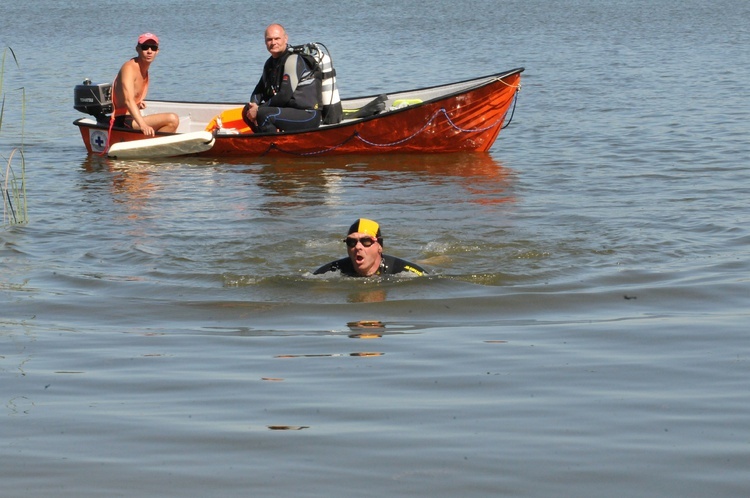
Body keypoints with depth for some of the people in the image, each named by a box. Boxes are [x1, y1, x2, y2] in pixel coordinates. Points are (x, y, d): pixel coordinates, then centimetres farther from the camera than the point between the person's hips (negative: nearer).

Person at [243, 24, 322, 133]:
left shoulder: (292, 60, -15)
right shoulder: (271, 63, 14)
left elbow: (285, 96, -22)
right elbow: (259, 91, 16)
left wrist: (259, 110, -16)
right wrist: (254, 106, -7)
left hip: (308, 115, -10)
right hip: (291, 111, 10)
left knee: (264, 114, -30)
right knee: (247, 111, 8)